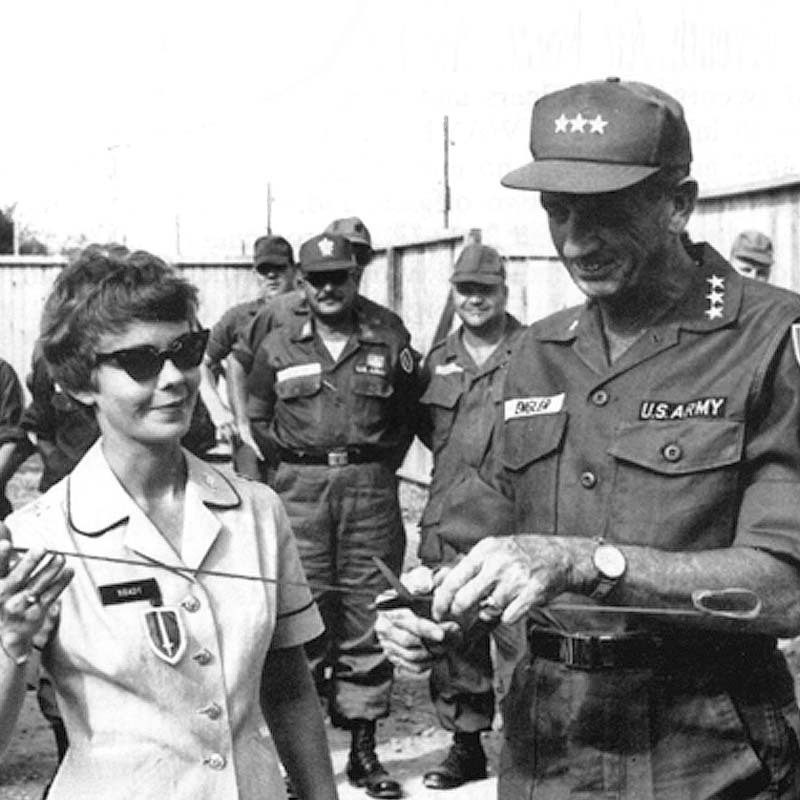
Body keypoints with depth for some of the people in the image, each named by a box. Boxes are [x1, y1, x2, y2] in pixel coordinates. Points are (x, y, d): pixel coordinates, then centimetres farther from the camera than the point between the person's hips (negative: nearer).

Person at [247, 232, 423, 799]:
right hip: (300, 491, 0)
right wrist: (290, 461, 7)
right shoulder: (278, 347, 8)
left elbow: (409, 417, 15)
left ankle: (364, 748, 13)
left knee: (367, 620, 3)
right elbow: (257, 418, 15)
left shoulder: (390, 346, 8)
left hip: (371, 491, 0)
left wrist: (382, 463, 6)